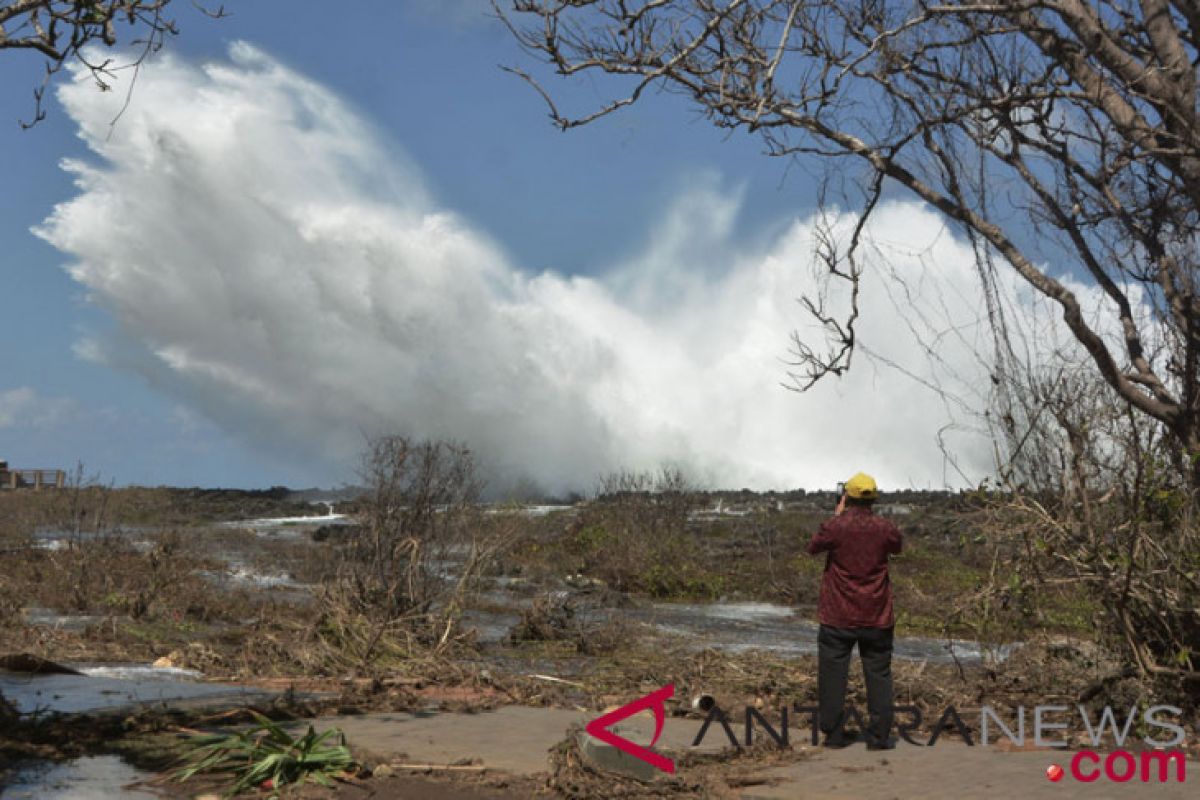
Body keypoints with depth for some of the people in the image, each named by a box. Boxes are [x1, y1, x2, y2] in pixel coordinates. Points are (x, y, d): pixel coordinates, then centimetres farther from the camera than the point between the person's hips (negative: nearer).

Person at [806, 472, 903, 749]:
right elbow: (897, 547, 15)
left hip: (837, 618, -1)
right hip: (877, 618, 1)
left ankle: (834, 734, 11)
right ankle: (879, 736, 10)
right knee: (879, 675, 9)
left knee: (833, 674, 8)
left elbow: (813, 547, 5)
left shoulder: (835, 526, -14)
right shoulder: (886, 528, -7)